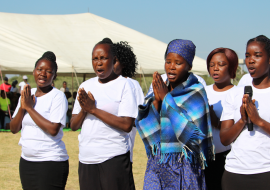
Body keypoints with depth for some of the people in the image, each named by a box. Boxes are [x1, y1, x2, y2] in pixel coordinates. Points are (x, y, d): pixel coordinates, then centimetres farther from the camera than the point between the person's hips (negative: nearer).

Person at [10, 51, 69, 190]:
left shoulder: (58, 97, -9)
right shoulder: (26, 95, 10)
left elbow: (53, 130, -20)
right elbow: (14, 129, 9)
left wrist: (29, 107, -14)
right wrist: (22, 107, -8)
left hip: (51, 162, -6)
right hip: (26, 161, 6)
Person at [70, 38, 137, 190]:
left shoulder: (123, 85, -3)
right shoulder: (86, 86, 13)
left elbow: (127, 125, -13)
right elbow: (73, 125, 13)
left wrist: (93, 109, -13)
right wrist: (84, 110, -8)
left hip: (114, 159, -5)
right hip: (86, 160, 5)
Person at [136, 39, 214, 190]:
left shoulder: (195, 93, -8)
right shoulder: (161, 89, 9)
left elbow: (193, 135, -20)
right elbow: (144, 127, 5)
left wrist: (166, 98, -16)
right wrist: (156, 100, -10)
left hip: (183, 166, -5)